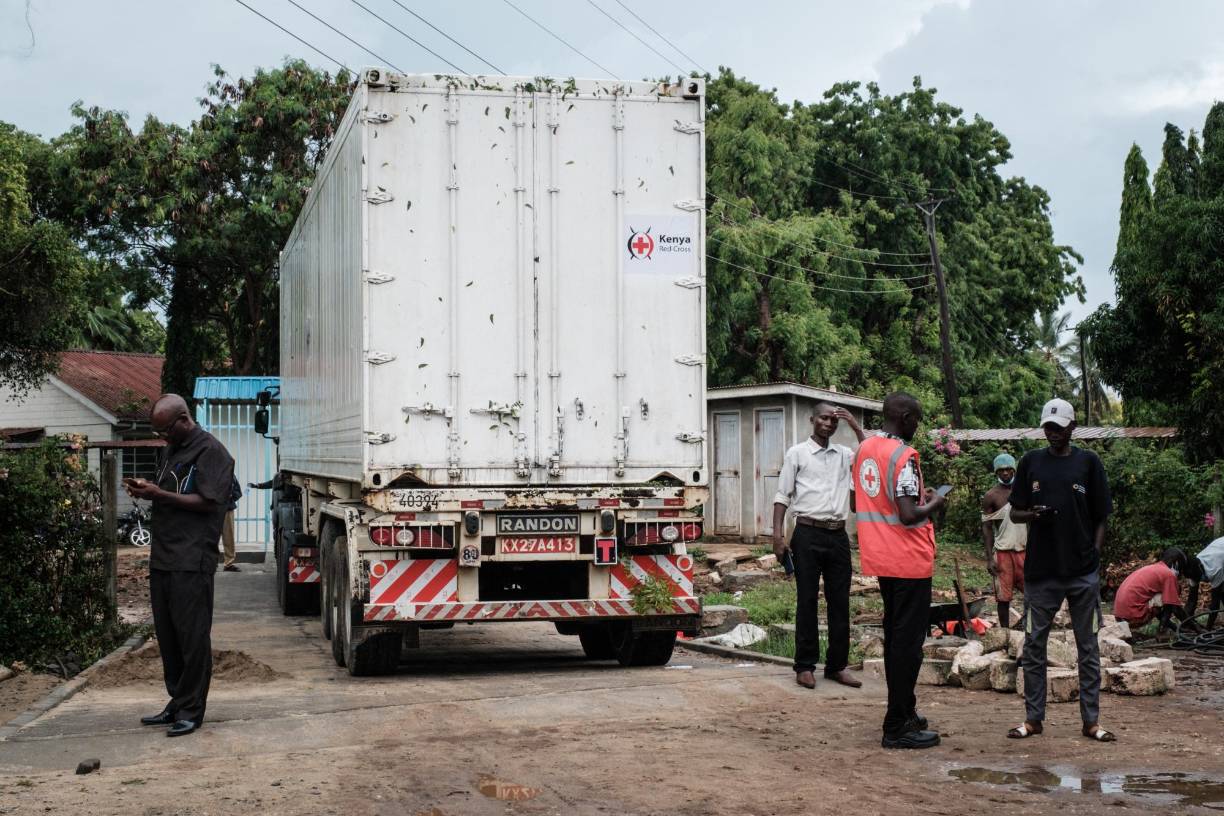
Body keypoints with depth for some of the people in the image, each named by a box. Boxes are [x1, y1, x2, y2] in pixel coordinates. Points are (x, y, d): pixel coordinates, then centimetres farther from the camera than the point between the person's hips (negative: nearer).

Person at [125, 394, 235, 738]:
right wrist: (146, 491, 4)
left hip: (192, 560, -8)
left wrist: (158, 494, -16)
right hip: (162, 557, 8)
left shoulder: (210, 451, -7)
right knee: (167, 635, 11)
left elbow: (207, 502, -14)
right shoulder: (169, 451, 20)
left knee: (192, 635, -4)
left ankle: (191, 710, 1)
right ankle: (177, 703, 19)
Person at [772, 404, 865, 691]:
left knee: (840, 601, 6)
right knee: (807, 601, 0)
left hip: (838, 535, 4)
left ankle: (837, 665, 14)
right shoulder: (797, 453, 3)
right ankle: (805, 666, 6)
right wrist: (778, 534, -9)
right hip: (808, 534, -4)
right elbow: (783, 496, 0)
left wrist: (856, 428, -4)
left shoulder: (845, 455, 13)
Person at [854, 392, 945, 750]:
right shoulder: (903, 456, -19)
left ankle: (903, 712, 28)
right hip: (909, 560, -9)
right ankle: (897, 727, -1)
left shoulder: (864, 449, 8)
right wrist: (934, 503, -6)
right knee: (908, 639, -3)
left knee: (895, 634, 18)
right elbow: (909, 516, -25)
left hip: (880, 558, 9)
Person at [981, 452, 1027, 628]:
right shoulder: (991, 496, -1)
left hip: (1024, 550, 3)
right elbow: (986, 528, -3)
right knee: (1004, 596, 0)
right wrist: (989, 558, -10)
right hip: (1003, 552, -3)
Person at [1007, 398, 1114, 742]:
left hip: (1083, 572, -1)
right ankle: (1033, 718, 13)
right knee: (1033, 645, 4)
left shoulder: (1088, 462, 4)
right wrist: (1033, 515, -13)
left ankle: (1091, 720, 12)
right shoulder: (1031, 462, 7)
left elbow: (1100, 518, 6)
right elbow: (1014, 513, 9)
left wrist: (1095, 555, -5)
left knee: (1088, 647, 5)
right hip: (1040, 571, 1)